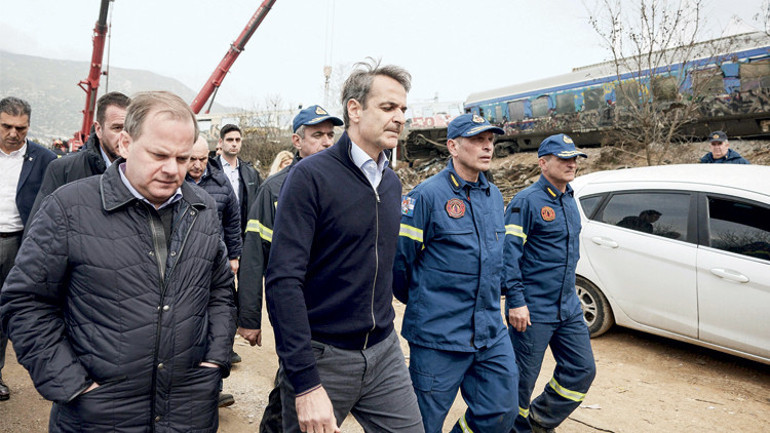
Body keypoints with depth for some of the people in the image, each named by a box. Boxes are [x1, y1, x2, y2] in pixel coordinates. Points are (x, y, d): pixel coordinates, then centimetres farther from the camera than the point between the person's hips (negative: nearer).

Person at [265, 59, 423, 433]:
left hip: (384, 351, 6)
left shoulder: (391, 182, 8)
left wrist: (384, 330, 17)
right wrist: (305, 384, -22)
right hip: (322, 357, -5)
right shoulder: (310, 176, -14)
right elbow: (283, 281, -20)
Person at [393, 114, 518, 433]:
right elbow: (398, 256, -12)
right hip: (439, 334, -6)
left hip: (492, 334, 6)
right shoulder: (427, 195, -14)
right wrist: (418, 301, 3)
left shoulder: (494, 196, 9)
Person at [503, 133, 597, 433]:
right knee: (522, 378, 4)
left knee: (582, 370, 12)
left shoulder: (569, 201, 12)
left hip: (568, 308, 8)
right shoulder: (527, 201, -13)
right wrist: (516, 301, -21)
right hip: (533, 310, -8)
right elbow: (509, 253, -18)